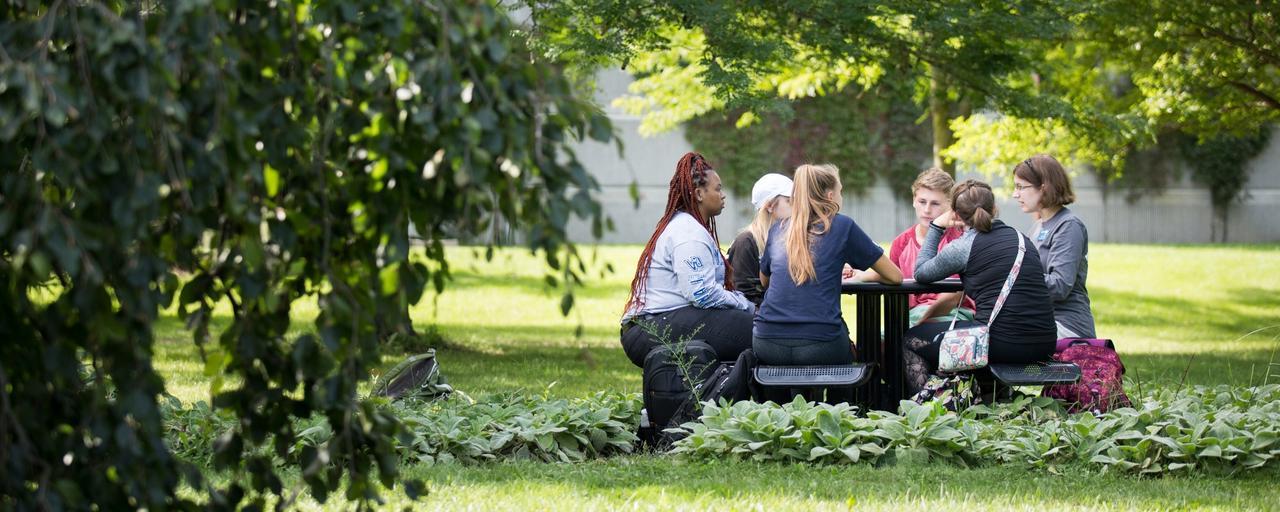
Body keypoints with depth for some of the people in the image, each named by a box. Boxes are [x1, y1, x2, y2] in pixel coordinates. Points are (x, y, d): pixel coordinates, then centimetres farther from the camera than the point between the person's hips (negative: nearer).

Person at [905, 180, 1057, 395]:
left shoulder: (963, 246, -2)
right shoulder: (1020, 238, 15)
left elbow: (921, 273, 12)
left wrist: (936, 227, 22)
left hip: (1001, 343, -7)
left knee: (910, 340, 16)